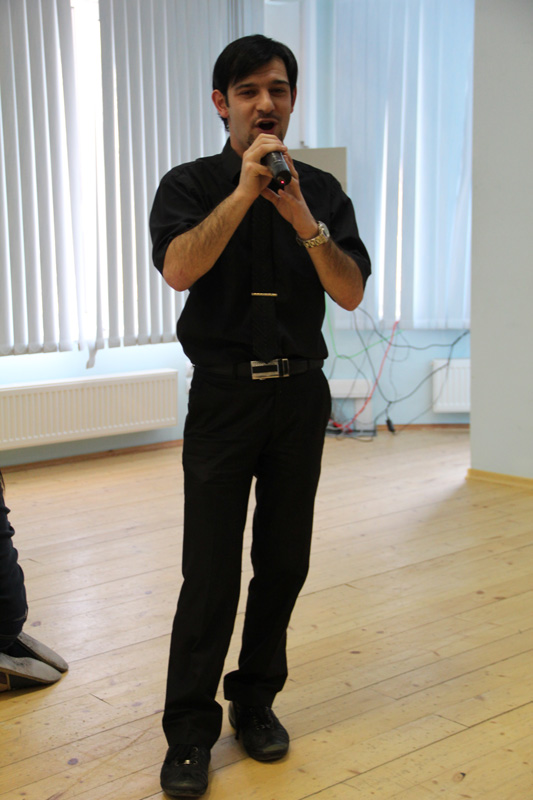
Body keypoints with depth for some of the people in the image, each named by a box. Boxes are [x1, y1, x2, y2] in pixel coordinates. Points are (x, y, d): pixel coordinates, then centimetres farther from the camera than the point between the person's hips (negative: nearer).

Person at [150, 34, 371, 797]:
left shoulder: (322, 190, 7)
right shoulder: (191, 184, 0)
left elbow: (351, 292, -5)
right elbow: (180, 269, -19)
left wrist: (301, 218, -19)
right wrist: (245, 189, -22)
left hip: (300, 395, 3)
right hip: (224, 396, -3)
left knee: (285, 562, 9)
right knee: (211, 573, -4)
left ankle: (257, 700, 26)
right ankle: (190, 733, 8)